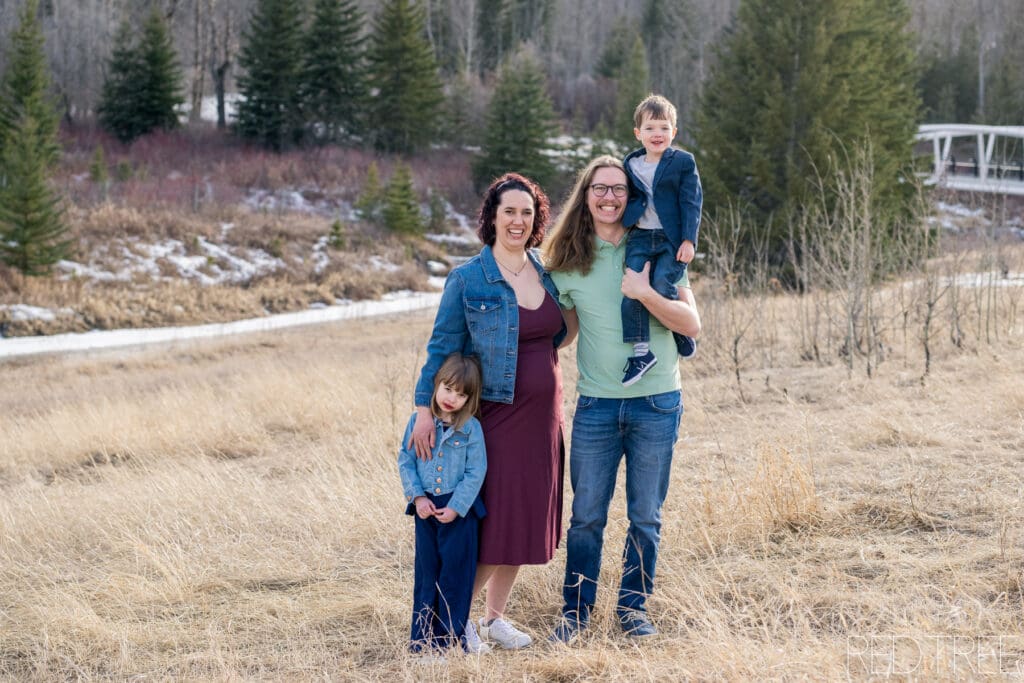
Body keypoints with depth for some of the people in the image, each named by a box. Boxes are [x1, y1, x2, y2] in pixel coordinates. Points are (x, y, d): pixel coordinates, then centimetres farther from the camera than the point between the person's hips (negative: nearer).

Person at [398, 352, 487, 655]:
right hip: (426, 509, 3)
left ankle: (451, 635, 10)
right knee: (426, 572, 10)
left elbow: (476, 471, -8)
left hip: (459, 510, -2)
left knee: (455, 573, 2)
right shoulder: (418, 422, 0)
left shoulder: (471, 428, -7)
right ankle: (423, 636, 17)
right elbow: (406, 462, 4)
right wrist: (418, 496, -8)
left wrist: (455, 507, -14)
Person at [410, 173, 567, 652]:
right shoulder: (468, 279, -7)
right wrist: (424, 409, -13)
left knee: (526, 515, 9)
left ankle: (495, 616, 23)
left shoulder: (547, 274, 8)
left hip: (541, 414, 5)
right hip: (495, 413, -5)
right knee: (491, 515, -6)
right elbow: (442, 346, -7)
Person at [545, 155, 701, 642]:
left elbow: (692, 324, -6)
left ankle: (633, 607, 21)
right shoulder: (568, 262, 4)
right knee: (586, 516, 4)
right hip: (596, 404, 1)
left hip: (656, 403, -1)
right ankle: (576, 611, 16)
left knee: (645, 517, 8)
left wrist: (645, 294, -19)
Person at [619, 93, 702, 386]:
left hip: (672, 240, -4)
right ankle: (641, 350, -11)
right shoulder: (631, 164, 14)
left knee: (662, 287, -20)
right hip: (640, 238, 4)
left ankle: (682, 330, 8)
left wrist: (689, 240, -10)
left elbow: (692, 203, -2)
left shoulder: (683, 162, 2)